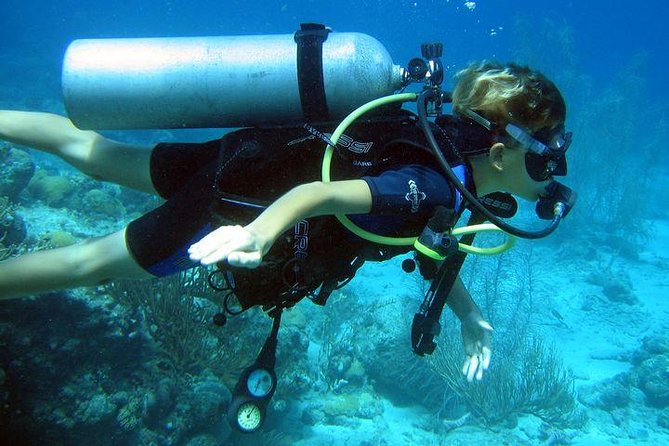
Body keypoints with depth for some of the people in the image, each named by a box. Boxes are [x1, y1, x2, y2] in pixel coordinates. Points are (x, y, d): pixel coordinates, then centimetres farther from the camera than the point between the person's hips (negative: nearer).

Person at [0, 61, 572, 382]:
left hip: (246, 155, 8)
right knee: (92, 261, 5)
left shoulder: (453, 142, -1)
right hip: (234, 203, -8)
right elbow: (319, 192, -38)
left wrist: (468, 312, 9)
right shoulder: (433, 185, -28)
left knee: (96, 154, 22)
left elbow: (420, 231, 12)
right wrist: (257, 234, -56)